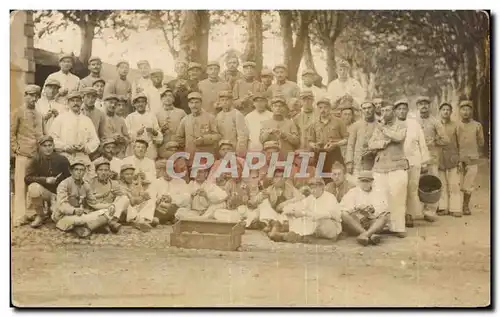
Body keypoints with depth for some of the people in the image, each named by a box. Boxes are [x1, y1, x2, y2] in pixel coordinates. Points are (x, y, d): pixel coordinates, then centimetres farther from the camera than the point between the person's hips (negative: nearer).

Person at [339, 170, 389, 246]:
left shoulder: (377, 194, 18)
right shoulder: (352, 193, 13)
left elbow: (384, 209, 0)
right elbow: (343, 208, -3)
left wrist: (373, 211, -19)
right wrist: (356, 209, -18)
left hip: (374, 223, 1)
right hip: (355, 224, -1)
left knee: (386, 215, -23)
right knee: (344, 214, -29)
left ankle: (366, 234, -47)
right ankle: (371, 235, -46)